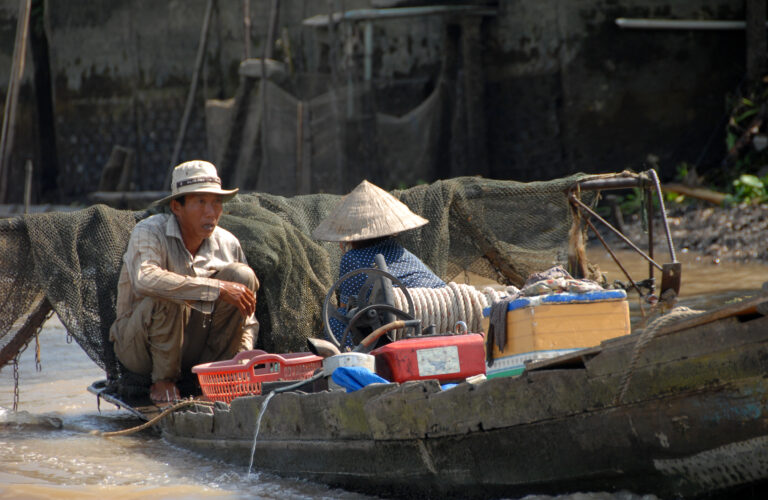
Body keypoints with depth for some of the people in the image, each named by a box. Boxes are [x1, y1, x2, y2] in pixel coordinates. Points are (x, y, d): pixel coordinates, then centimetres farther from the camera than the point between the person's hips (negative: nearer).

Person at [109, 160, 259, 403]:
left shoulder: (228, 244, -2)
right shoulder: (150, 233, -18)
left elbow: (247, 317, 7)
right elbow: (144, 280, -41)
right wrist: (217, 289, -40)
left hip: (194, 345, 4)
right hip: (138, 345, -4)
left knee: (242, 274, -13)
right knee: (168, 294, -35)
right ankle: (163, 380, -15)